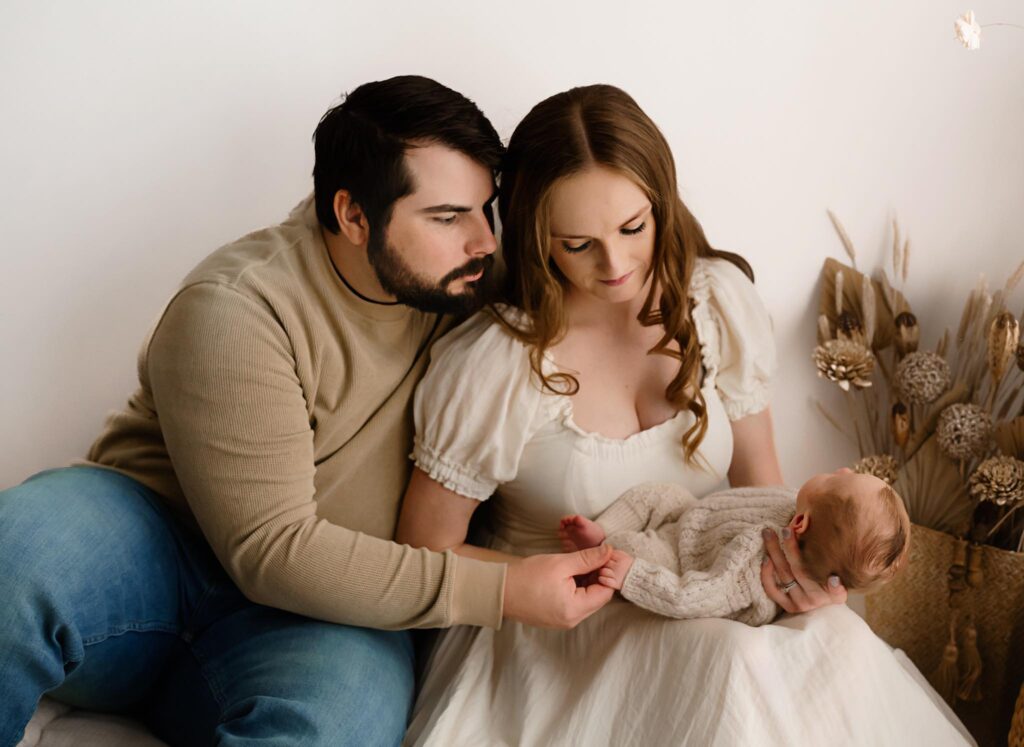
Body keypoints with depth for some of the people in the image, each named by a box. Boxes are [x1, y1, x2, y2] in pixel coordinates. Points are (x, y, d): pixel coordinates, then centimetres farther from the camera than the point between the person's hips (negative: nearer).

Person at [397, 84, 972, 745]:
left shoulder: (720, 300, -4)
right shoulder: (487, 368, -17)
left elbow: (758, 480, 6)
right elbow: (427, 554, -7)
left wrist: (795, 553, -16)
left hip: (710, 601, 4)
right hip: (561, 628, -4)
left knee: (837, 637, -27)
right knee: (734, 658, -33)